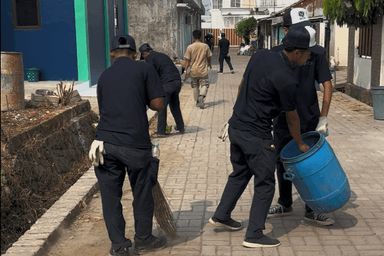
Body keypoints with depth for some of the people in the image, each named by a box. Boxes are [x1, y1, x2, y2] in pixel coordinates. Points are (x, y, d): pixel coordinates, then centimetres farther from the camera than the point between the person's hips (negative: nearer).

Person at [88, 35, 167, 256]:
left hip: (106, 143, 4)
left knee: (111, 195, 12)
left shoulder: (104, 76, 14)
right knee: (142, 194, 14)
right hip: (135, 144, -3)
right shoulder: (144, 69, 1)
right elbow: (158, 104, -3)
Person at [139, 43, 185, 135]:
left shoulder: (149, 57, 5)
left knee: (162, 107, 2)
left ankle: (161, 131, 6)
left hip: (167, 83, -8)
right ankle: (180, 127, 29)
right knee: (175, 105, 22)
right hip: (177, 81, 8)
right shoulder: (162, 55, 29)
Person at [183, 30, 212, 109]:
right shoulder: (205, 46, -4)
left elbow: (187, 60, -7)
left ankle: (197, 101, 21)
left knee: (195, 86, 15)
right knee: (204, 85, 5)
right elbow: (208, 57, 7)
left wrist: (185, 70, 0)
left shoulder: (190, 47, -8)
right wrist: (209, 65, 27)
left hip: (193, 71, 0)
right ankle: (201, 96, -23)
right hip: (203, 71, 0)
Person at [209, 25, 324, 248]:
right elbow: (292, 118, -7)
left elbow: (241, 87, 12)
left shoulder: (261, 55, 1)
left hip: (236, 126, 8)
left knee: (240, 173, 24)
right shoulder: (286, 79, -20)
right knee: (265, 183, 5)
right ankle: (254, 235, 11)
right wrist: (300, 144, 9)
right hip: (256, 135, -8)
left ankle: (221, 216, 35)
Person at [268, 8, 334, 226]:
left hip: (309, 121, -2)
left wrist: (323, 118, -14)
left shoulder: (316, 52, -7)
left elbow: (327, 85, -8)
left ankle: (311, 210, 20)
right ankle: (285, 204, 32)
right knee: (282, 163, 14)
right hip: (283, 120, 3)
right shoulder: (277, 53, -1)